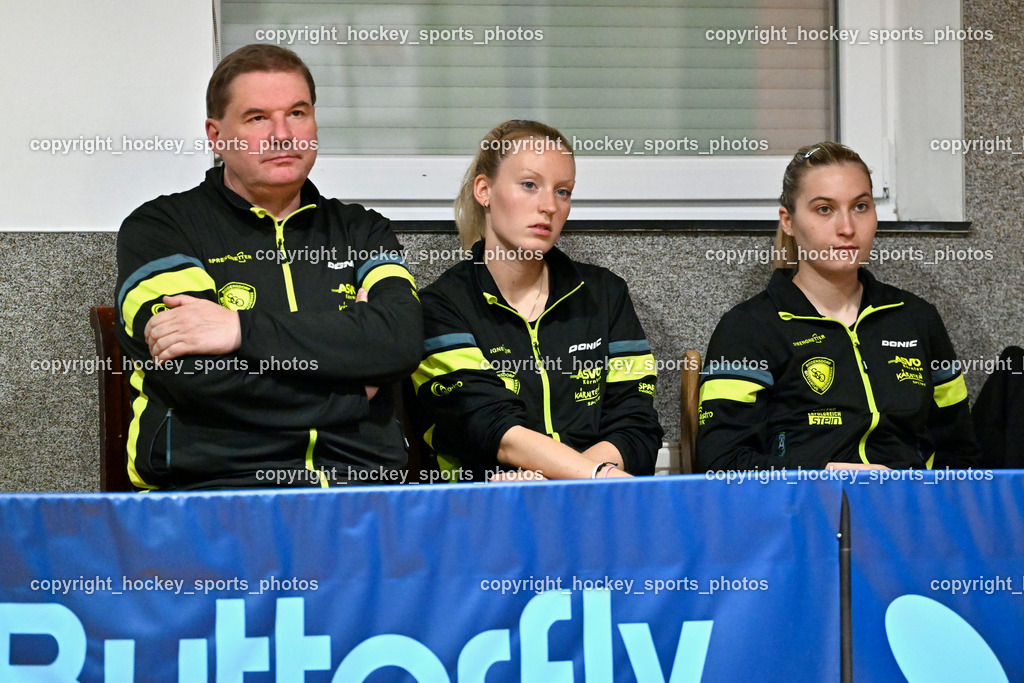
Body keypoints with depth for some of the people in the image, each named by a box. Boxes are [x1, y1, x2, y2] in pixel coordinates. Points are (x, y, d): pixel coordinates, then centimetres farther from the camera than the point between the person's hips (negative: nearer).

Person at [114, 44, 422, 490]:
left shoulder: (362, 232, 19)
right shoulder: (157, 230, 8)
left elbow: (403, 338, -2)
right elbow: (196, 374, -7)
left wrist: (242, 329, -10)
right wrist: (352, 390, -1)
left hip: (364, 482, 3)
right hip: (216, 481, -2)